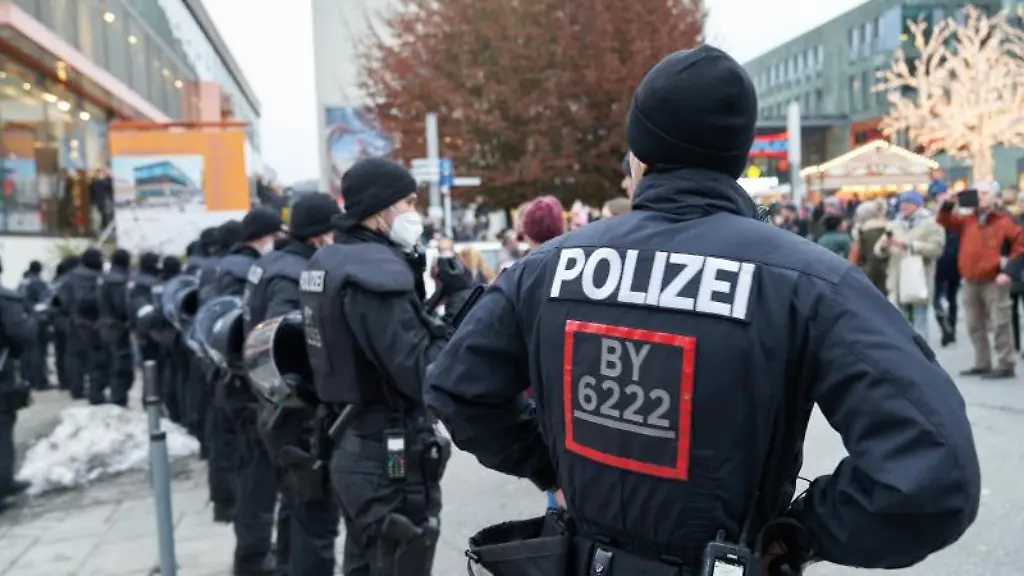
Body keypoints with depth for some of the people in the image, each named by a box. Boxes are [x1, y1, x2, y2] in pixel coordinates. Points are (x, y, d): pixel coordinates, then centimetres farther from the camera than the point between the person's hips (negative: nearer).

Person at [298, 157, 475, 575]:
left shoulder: (329, 261, 9)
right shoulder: (378, 272, -21)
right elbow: (423, 376, -24)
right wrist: (462, 301, -16)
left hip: (355, 448, 10)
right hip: (393, 458, -9)